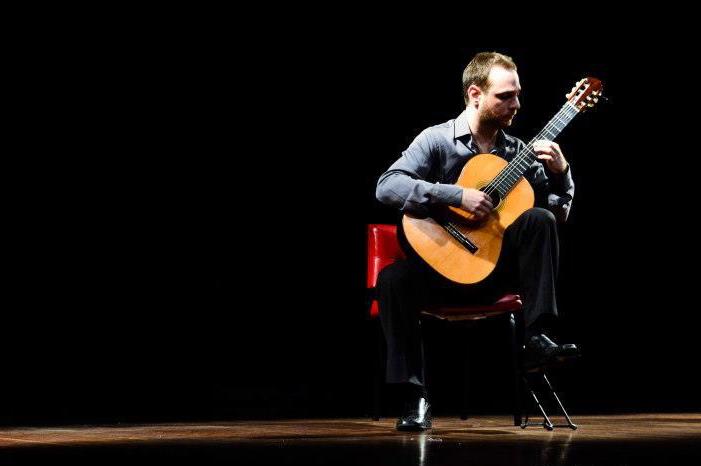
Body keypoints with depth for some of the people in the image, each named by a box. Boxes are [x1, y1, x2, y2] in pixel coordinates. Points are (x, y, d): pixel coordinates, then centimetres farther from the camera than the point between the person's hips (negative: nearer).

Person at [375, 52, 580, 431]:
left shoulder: (518, 151, 8)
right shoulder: (437, 140, -4)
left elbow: (559, 212, 11)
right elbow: (387, 187, -19)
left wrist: (560, 172, -9)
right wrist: (457, 195, -25)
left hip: (500, 266, 3)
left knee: (539, 219, -23)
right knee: (393, 280, -31)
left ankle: (537, 338, -24)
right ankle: (415, 397, -23)